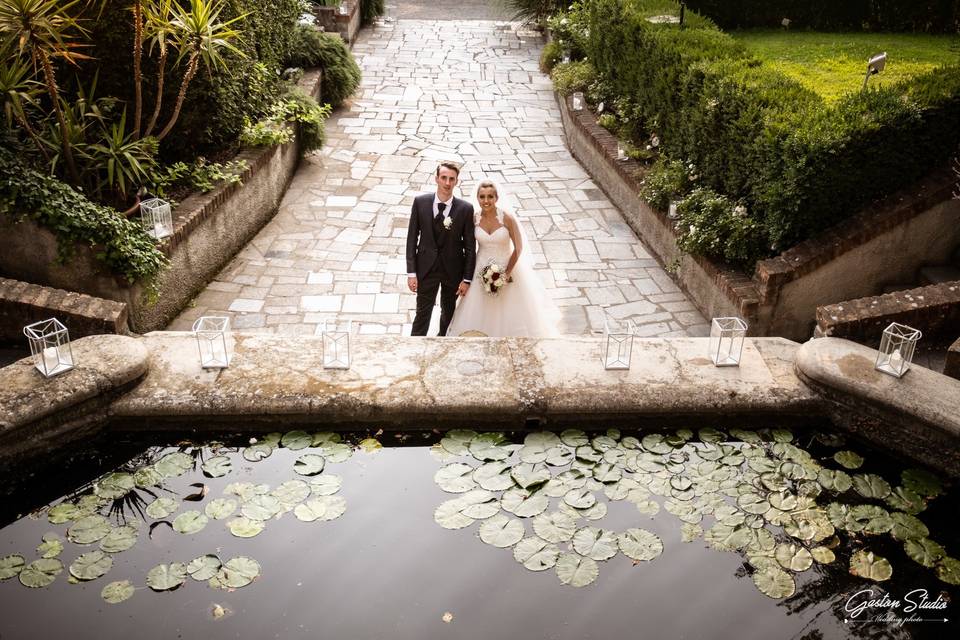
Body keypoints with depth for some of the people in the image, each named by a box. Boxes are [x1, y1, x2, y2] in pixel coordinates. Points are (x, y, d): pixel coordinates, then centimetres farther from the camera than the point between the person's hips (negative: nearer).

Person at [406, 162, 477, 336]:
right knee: (422, 314, 2)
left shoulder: (465, 209, -10)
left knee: (448, 313, 20)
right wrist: (411, 272, -7)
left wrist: (467, 279, -5)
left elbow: (470, 246, -5)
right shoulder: (420, 202, -8)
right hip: (426, 268, -1)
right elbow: (412, 238, -4)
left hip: (453, 270, 1)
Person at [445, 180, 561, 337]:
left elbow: (518, 248, -12)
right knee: (482, 312, 14)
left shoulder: (508, 219, -19)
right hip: (482, 270, 3)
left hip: (507, 268, -3)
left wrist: (507, 273, -15)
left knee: (510, 311, 11)